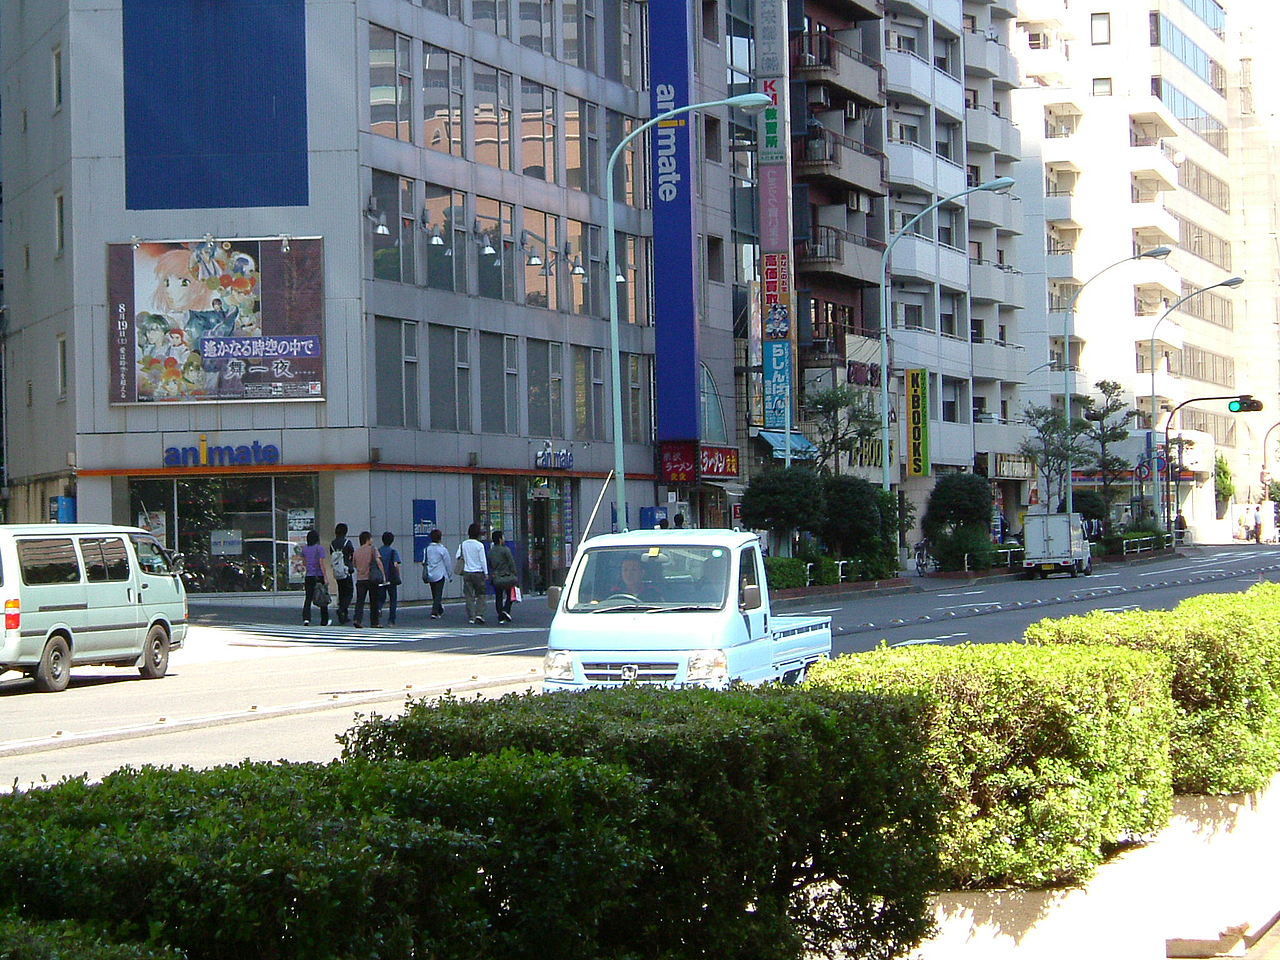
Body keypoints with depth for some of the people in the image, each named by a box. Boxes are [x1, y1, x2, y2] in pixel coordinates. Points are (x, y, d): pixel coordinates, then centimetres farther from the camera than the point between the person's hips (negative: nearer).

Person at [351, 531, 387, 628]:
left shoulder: (356, 551, 9)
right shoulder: (372, 549, -5)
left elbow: (354, 564, 19)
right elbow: (378, 561, -15)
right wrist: (383, 575, -14)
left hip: (360, 579, 3)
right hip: (372, 579, -3)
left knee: (360, 601, 0)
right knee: (373, 601, 8)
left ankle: (356, 619, -19)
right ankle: (374, 622, 13)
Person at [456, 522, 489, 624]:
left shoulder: (463, 544, 1)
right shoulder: (479, 545, -10)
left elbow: (457, 557, 5)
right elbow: (483, 560, -8)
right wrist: (486, 573, -2)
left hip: (467, 573, 3)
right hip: (478, 573, -3)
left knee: (469, 596, 6)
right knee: (480, 595, 6)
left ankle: (471, 617, 3)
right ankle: (479, 614, -8)